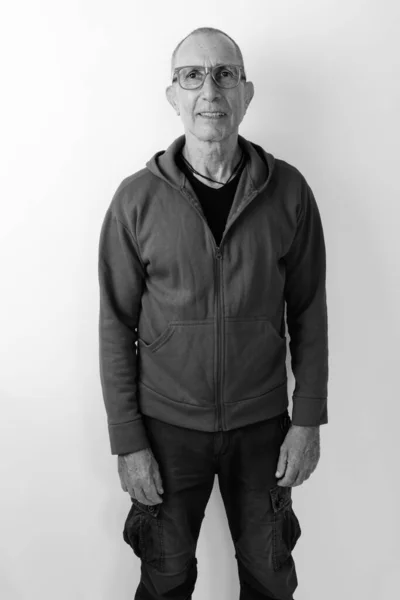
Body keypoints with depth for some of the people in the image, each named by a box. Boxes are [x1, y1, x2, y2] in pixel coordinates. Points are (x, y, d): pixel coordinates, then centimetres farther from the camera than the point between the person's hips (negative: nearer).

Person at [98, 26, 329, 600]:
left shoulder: (288, 190, -6)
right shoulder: (137, 198, -9)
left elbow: (308, 310, 0)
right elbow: (117, 327, -6)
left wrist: (308, 420, -1)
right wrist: (128, 442, -6)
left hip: (263, 425, 1)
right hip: (168, 425, -1)